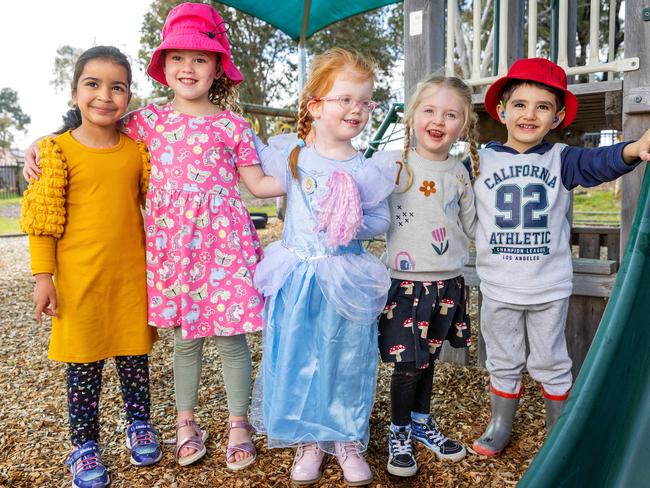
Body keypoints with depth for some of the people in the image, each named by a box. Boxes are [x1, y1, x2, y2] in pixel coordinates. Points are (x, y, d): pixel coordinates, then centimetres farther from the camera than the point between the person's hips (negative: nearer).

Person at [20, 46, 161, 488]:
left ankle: (139, 424, 36)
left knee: (135, 355, 14)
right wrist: (43, 276, -5)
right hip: (79, 279, -2)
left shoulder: (137, 150, 3)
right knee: (83, 364, 9)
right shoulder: (59, 150, -5)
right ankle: (85, 444, 27)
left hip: (131, 275, 2)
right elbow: (44, 218, -3)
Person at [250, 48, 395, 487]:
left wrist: (357, 224, -17)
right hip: (296, 275, 1)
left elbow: (382, 219, 1)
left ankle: (348, 440, 31)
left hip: (347, 279, -1)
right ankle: (307, 439, 30)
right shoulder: (290, 155, -1)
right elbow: (257, 163, 18)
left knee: (347, 360, 10)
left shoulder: (369, 170, -5)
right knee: (295, 359, 10)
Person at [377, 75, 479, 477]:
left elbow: (471, 226, 14)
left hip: (448, 282, 4)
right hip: (407, 282, -4)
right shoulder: (395, 165, -8)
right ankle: (399, 432, 23)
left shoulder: (460, 173, 5)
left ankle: (423, 423, 37)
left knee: (429, 358, 17)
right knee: (409, 364, 0)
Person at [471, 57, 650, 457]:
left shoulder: (560, 159, -4)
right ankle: (500, 427, 34)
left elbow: (597, 163, -24)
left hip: (549, 288, 0)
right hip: (498, 288, 1)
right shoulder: (481, 161, -2)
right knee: (503, 363, 16)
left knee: (551, 363, 14)